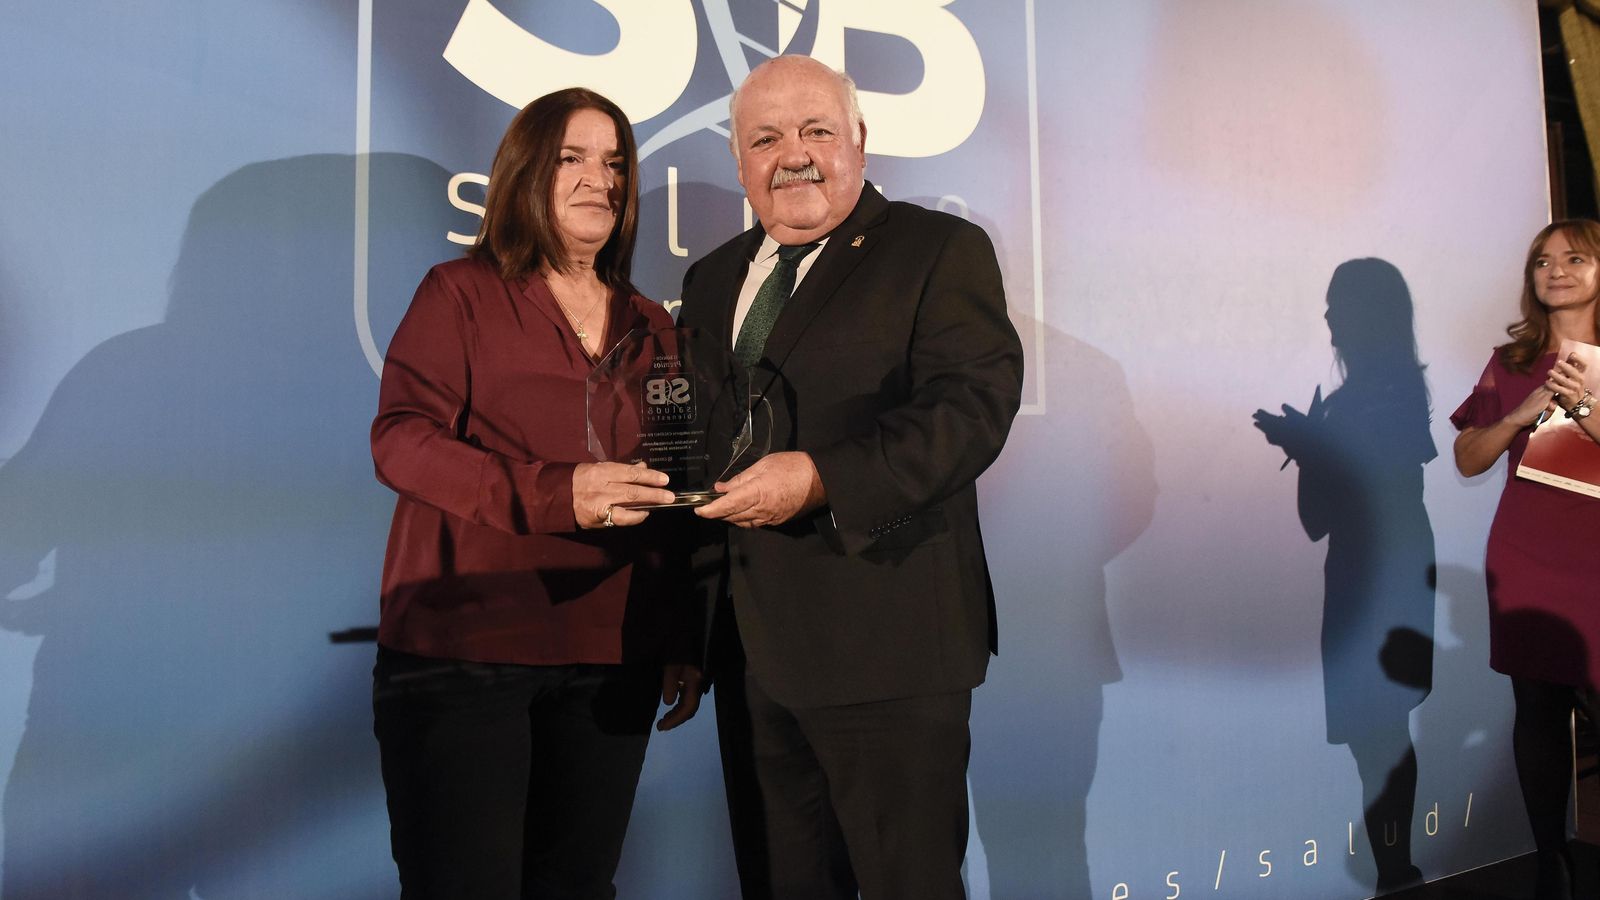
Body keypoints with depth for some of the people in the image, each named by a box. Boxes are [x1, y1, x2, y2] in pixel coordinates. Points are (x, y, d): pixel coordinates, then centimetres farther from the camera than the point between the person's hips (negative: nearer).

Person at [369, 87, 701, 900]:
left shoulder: (650, 326, 14)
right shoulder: (461, 294, 2)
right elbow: (399, 439, -10)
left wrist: (686, 640, 11)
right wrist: (552, 493, -25)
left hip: (609, 664, 4)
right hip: (461, 653, -4)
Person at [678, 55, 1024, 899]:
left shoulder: (941, 251, -3)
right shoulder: (713, 278, 15)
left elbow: (973, 404, -17)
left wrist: (822, 478, -29)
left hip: (886, 642, -6)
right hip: (748, 651, 6)